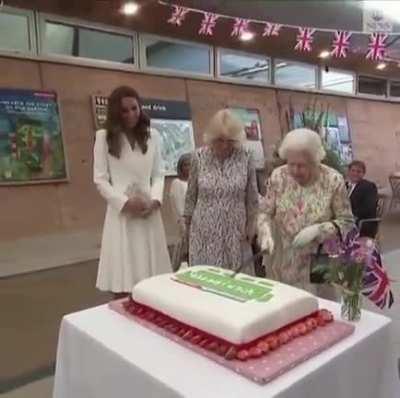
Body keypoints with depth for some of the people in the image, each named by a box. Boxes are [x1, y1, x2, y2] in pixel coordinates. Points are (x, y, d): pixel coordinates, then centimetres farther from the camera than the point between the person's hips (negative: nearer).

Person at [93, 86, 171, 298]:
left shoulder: (152, 136, 9)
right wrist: (125, 203, -12)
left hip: (149, 212, 3)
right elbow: (100, 179, -1)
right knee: (123, 285, -2)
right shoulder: (104, 137, 1)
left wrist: (155, 200, -7)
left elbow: (158, 174, 10)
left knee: (152, 285, 4)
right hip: (121, 212, -2)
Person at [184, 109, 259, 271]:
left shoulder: (245, 157, -5)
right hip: (205, 231, 0)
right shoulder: (199, 156, -5)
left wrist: (251, 225, 4)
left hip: (235, 232, 0)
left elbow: (252, 197, 3)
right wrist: (188, 222, 8)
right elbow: (191, 194, 4)